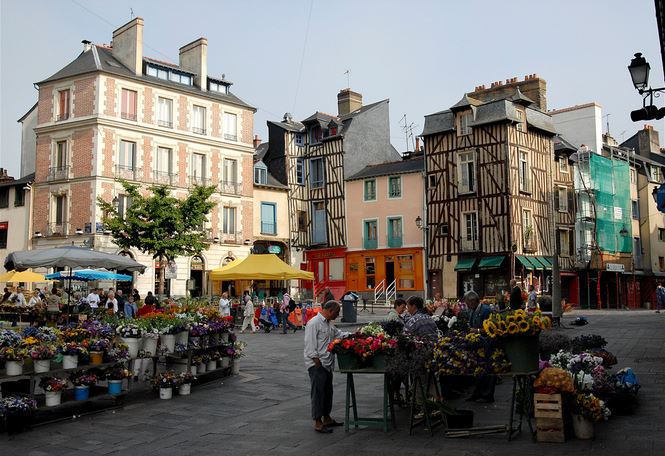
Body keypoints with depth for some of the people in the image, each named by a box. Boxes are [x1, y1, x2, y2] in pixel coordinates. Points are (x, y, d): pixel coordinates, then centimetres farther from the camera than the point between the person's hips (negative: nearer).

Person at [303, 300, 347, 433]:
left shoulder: (328, 324, 17)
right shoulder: (314, 323, -15)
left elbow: (338, 334, 23)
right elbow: (310, 343, -18)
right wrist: (316, 360, -20)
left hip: (327, 364, 10)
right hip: (317, 364, -10)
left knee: (327, 391, 16)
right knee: (318, 392, -6)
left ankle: (326, 418, 28)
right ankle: (318, 423, 0)